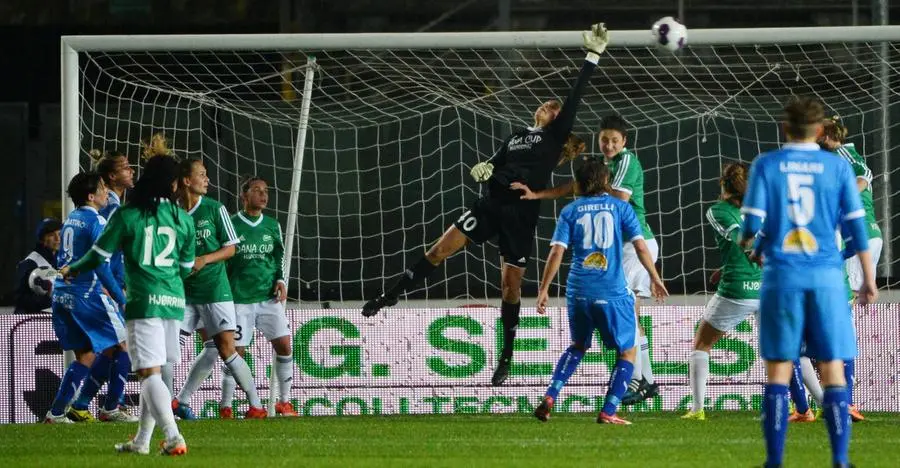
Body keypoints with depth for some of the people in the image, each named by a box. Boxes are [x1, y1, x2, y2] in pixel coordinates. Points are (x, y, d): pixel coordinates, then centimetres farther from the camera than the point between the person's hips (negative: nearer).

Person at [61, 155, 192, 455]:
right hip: (174, 301, 4)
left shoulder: (127, 215, -3)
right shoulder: (183, 219, 7)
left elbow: (99, 255, 3)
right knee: (153, 371, 15)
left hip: (144, 301, -4)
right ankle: (142, 440, 22)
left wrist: (72, 270, 22)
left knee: (149, 372, -8)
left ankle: (173, 438, -23)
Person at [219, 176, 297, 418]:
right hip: (240, 298, -4)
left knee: (284, 344, -7)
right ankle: (225, 405, 8)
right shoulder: (231, 225, -2)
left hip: (269, 296, 4)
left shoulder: (272, 226, 11)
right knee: (236, 351, -4)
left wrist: (280, 280, 1)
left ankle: (284, 401, 5)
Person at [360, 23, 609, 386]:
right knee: (439, 250, -7)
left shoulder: (555, 135, 5)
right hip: (492, 205, 4)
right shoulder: (517, 137, 19)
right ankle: (392, 296, 1)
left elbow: (574, 98, -2)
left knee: (511, 285, -1)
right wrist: (483, 169, -5)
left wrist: (592, 57, -7)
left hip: (521, 216, -4)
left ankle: (506, 359, 10)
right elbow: (497, 166, 20)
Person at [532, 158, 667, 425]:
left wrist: (544, 289, 4)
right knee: (627, 351, 12)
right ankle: (608, 412, 1)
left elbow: (557, 252, -1)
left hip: (578, 291, 3)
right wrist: (655, 278, 11)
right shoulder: (620, 207, 3)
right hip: (613, 292, -3)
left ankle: (549, 398, 11)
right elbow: (640, 246, -1)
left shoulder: (571, 211, 6)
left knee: (578, 345, 26)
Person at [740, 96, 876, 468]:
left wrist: (749, 243, 19)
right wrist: (868, 279, 9)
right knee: (833, 371, 3)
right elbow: (856, 225, 2)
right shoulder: (837, 166, 3)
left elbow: (752, 224, -4)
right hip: (826, 276, 0)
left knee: (778, 371, 5)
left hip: (782, 275, 0)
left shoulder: (766, 165, 1)